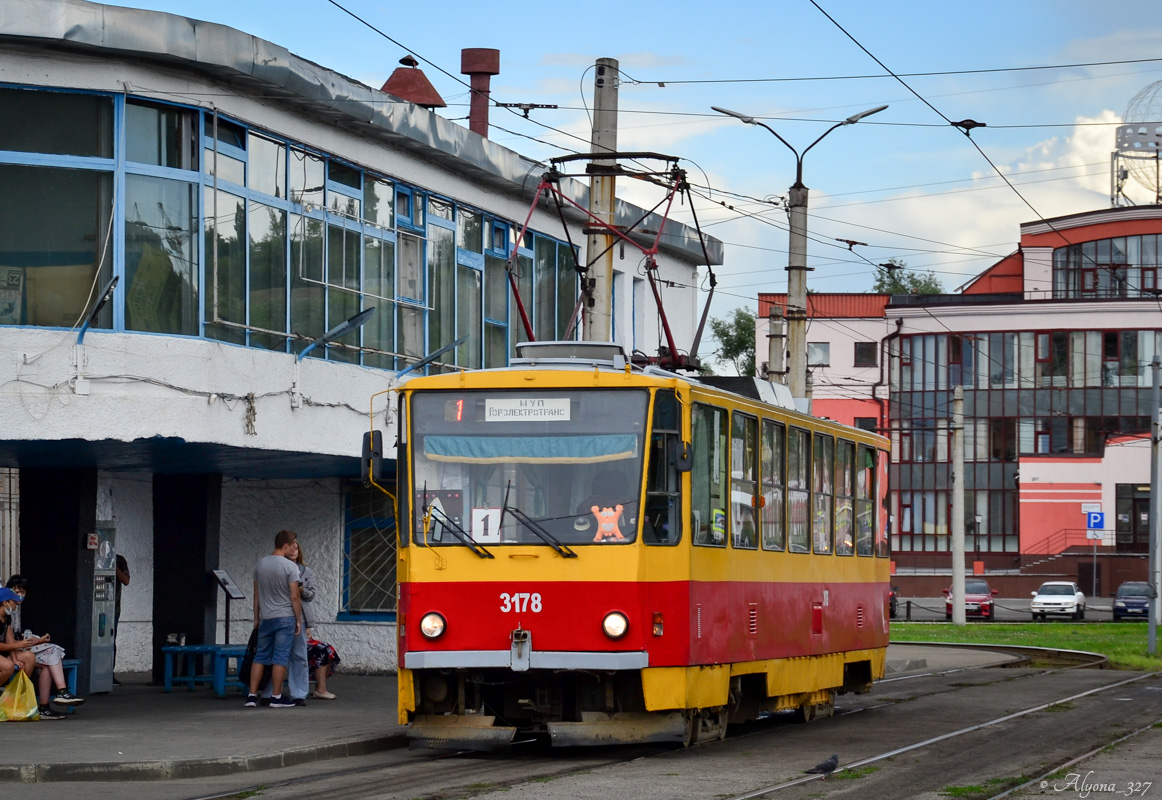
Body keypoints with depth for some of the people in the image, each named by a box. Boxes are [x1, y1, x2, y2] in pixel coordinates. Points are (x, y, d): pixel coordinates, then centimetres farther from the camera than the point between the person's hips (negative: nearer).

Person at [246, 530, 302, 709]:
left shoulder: (260, 565, 7)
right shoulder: (289, 566, -11)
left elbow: (257, 595, 12)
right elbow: (294, 596, -12)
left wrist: (256, 618, 19)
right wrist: (298, 620, -4)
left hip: (265, 618, 5)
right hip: (285, 618, -5)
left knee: (261, 657, 10)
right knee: (280, 658, -2)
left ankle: (252, 696, 6)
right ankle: (276, 697, -1)